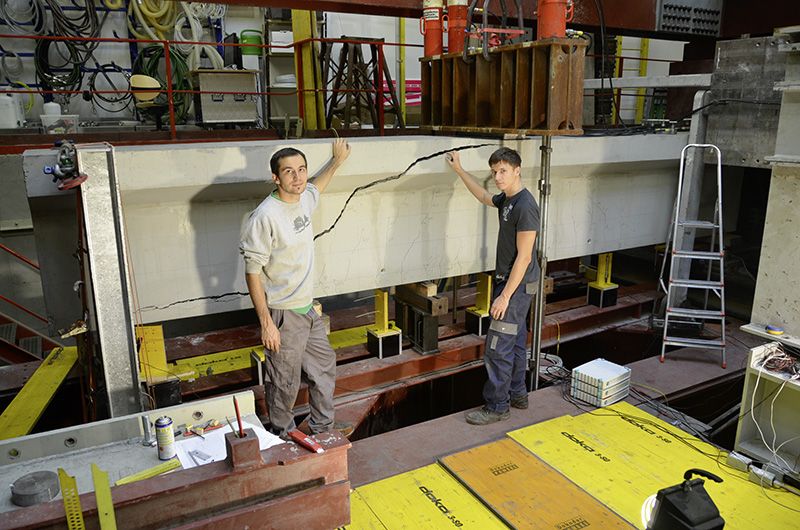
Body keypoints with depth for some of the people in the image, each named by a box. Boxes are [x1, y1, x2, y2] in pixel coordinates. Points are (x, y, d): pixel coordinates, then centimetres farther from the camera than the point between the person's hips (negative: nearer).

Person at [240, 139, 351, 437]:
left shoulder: (304, 200, 2)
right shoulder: (265, 217, -22)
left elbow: (316, 187, 30)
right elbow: (253, 272, -20)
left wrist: (337, 161, 39)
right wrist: (266, 323, -21)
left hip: (307, 309, 9)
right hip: (283, 315, -9)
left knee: (324, 366, 21)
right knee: (285, 384, 7)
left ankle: (322, 430, 40)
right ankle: (283, 440, 31)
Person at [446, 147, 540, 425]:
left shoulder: (525, 206, -22)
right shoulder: (506, 199, 7)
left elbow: (524, 257, -23)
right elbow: (483, 196, 30)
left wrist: (505, 295, -22)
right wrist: (459, 170, 32)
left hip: (517, 285, -10)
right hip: (508, 280, 10)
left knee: (497, 348, -4)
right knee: (515, 342, 19)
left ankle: (497, 407, 8)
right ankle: (517, 394, 32)